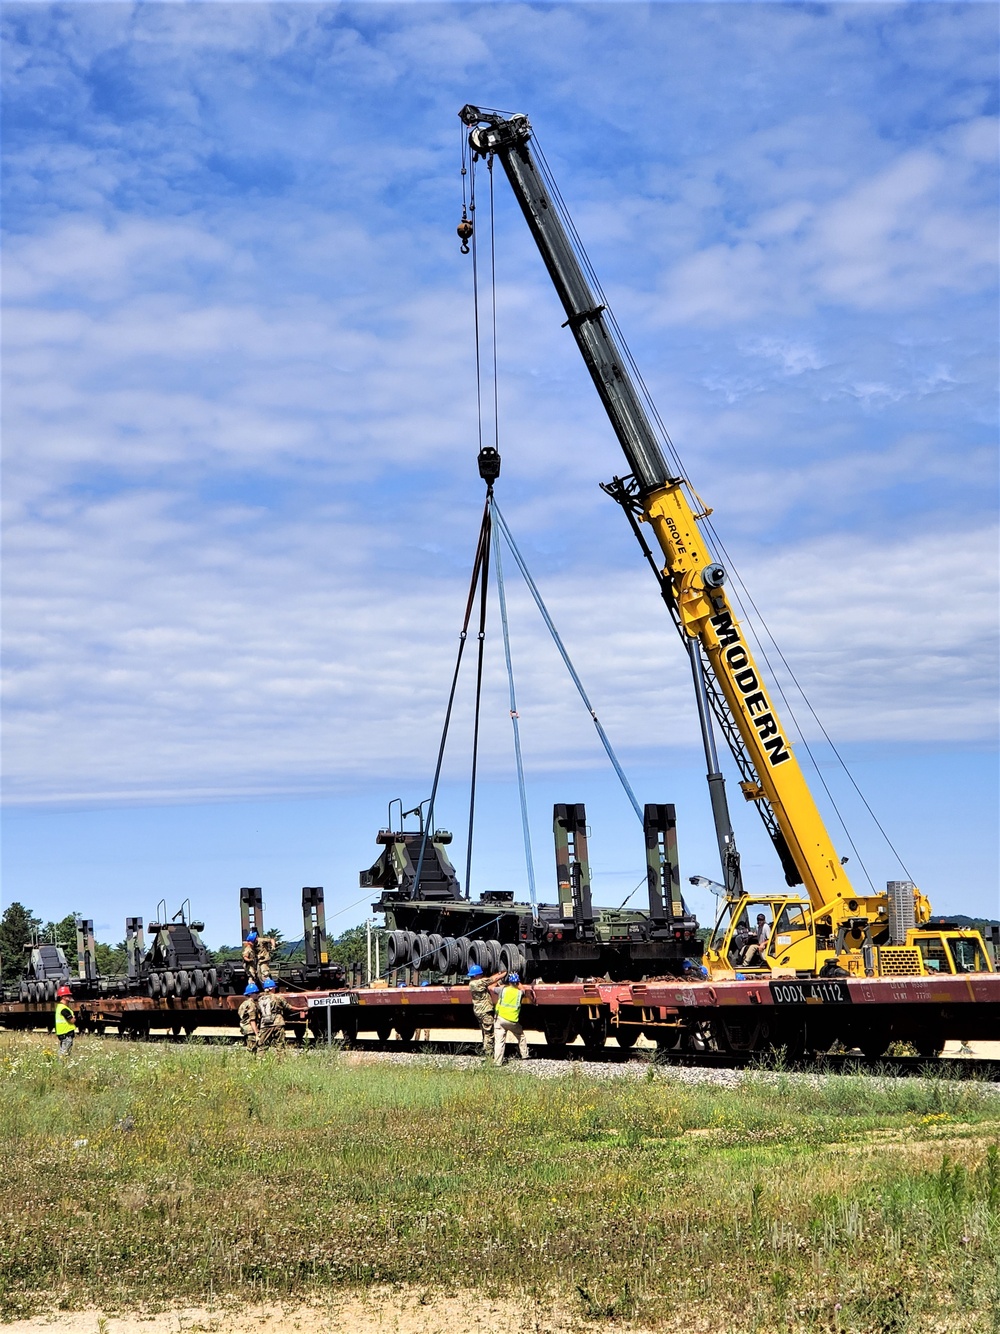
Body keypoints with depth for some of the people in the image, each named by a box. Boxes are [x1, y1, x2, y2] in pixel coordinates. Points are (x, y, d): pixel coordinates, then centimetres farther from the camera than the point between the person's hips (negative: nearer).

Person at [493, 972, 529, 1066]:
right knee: (521, 1037, 25)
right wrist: (517, 982, 33)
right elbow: (522, 989, 27)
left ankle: (497, 1061, -8)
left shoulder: (503, 989, -3)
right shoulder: (519, 992, 1)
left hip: (500, 1019, -1)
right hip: (513, 1021, 1)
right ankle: (524, 1056, 33)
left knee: (499, 1041, -1)